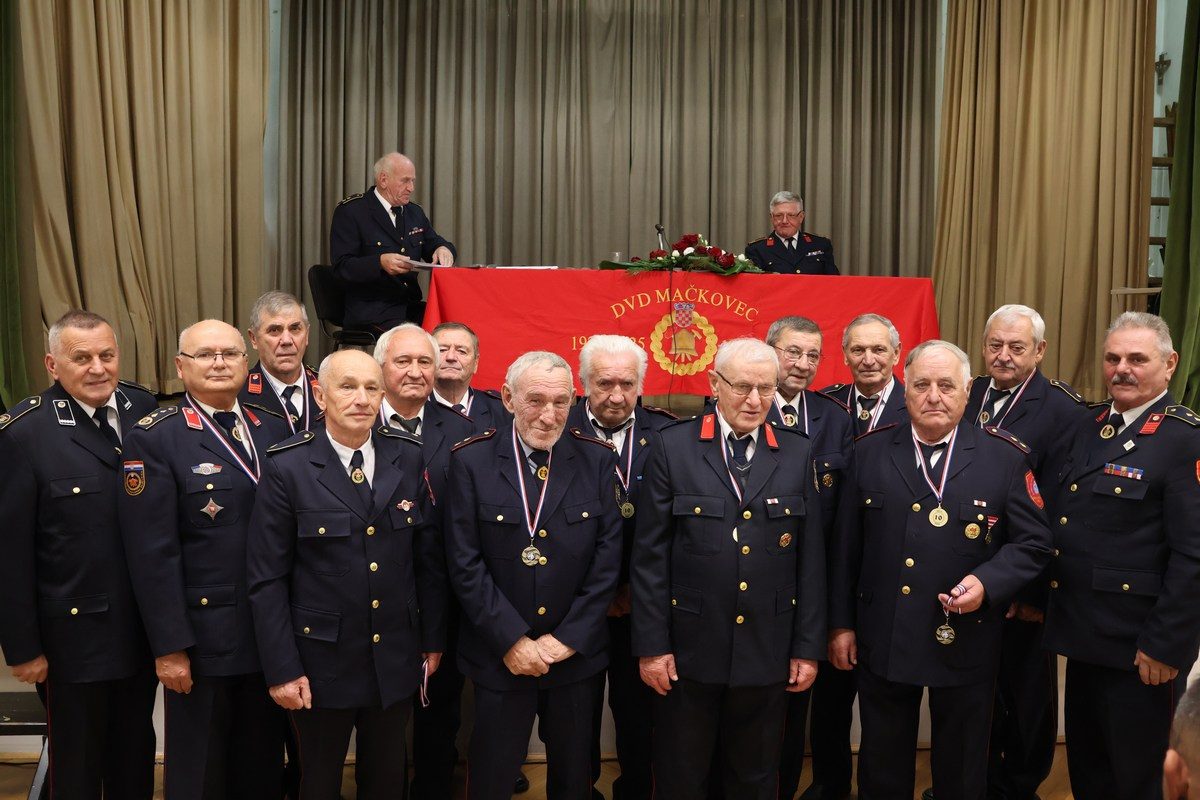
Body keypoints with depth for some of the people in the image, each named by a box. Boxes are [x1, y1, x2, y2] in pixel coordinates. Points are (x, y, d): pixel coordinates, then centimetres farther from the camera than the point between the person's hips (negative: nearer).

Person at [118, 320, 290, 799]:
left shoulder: (274, 430, 7)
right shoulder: (154, 439, -9)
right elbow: (152, 553, -13)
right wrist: (169, 646, -14)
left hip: (273, 633, 5)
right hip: (203, 638, -4)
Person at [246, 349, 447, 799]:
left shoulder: (409, 458, -2)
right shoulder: (287, 468, -11)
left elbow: (429, 558, 3)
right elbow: (267, 580, -10)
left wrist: (433, 638, 5)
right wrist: (282, 669, -11)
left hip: (397, 658, 3)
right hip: (321, 662, -3)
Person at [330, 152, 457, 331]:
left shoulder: (414, 212, 18)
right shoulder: (350, 211, -2)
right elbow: (342, 267, -10)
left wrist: (443, 249, -2)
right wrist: (380, 263, -28)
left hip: (411, 307, 7)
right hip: (370, 313, -6)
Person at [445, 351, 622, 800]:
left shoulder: (597, 460, -2)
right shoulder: (471, 461, -6)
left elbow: (607, 557, -4)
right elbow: (465, 563, -9)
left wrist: (568, 638, -9)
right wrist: (512, 640, -13)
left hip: (576, 653, 2)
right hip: (499, 657, -1)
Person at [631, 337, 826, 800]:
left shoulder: (797, 454, 2)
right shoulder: (672, 446, -5)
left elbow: (810, 558, 4)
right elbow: (649, 556, -5)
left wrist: (808, 647, 2)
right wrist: (651, 645, -7)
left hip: (768, 653, 2)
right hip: (688, 652, -2)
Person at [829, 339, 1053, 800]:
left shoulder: (1005, 457, -4)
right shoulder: (870, 451, 0)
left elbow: (1033, 542, -1)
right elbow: (847, 546, 3)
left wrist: (987, 582, -19)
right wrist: (841, 623, 3)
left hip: (966, 644, -1)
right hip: (881, 640, 1)